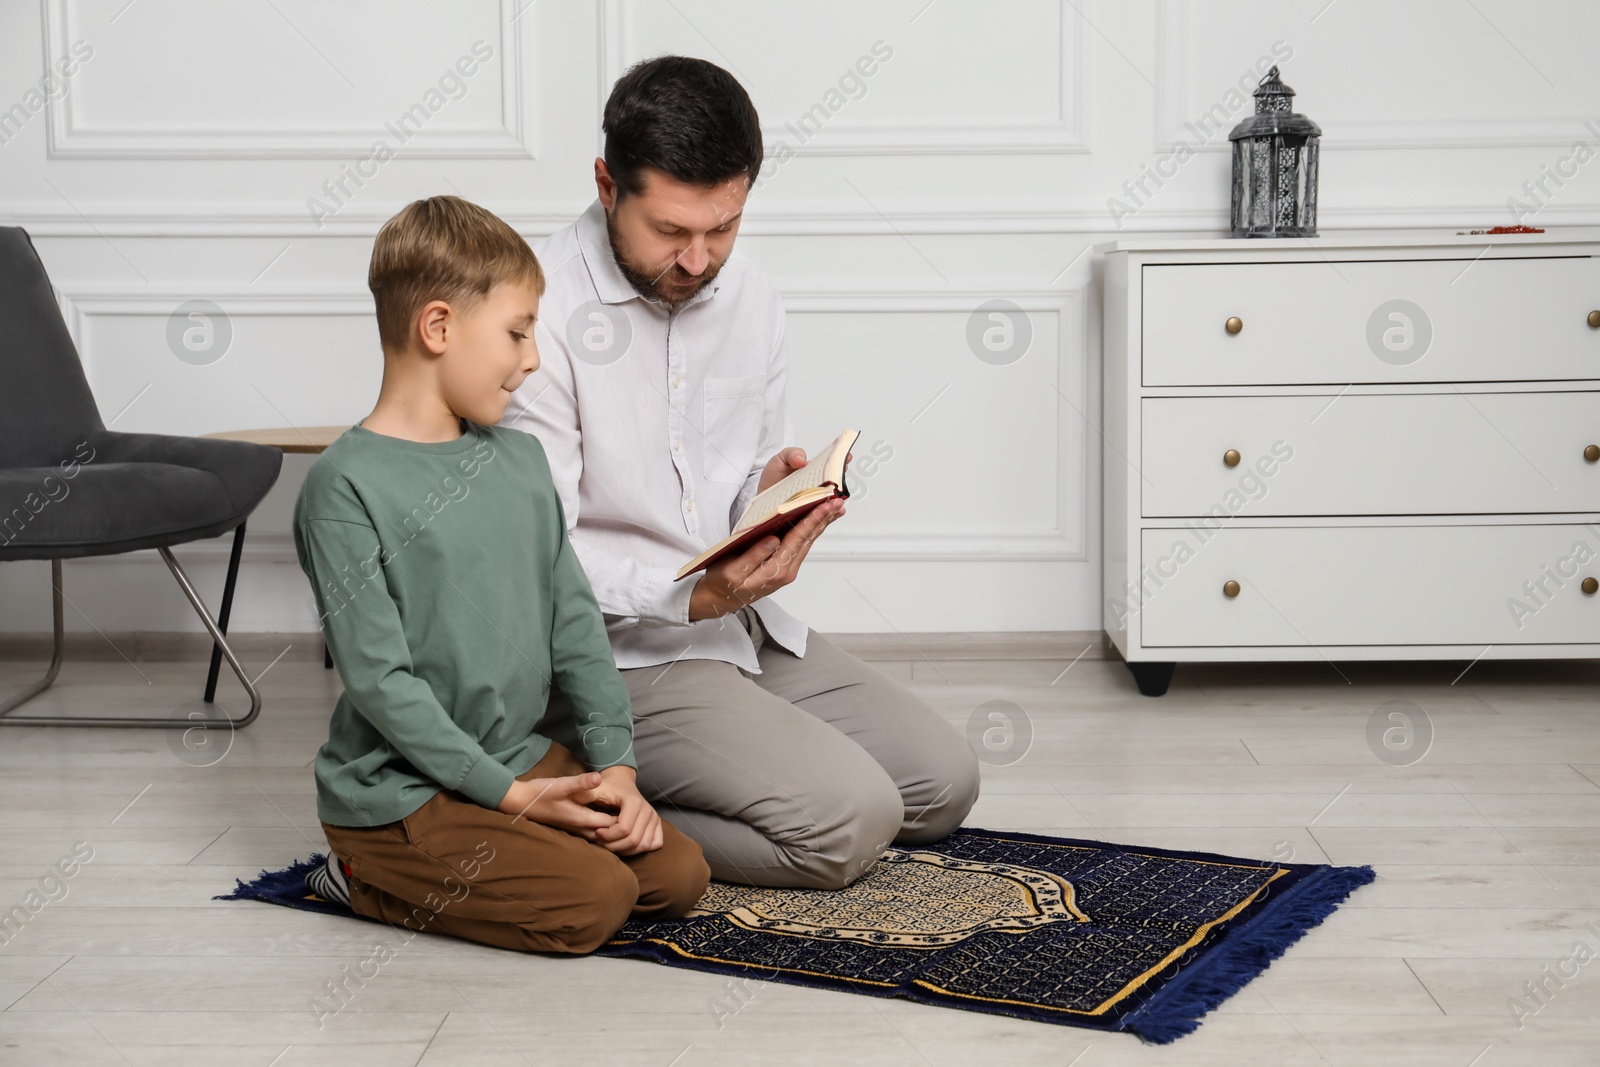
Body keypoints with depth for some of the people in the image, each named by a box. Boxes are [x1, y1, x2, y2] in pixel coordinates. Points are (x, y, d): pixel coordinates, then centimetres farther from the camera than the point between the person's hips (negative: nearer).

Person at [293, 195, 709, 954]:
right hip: (397, 790, -8)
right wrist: (510, 793, -18)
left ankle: (442, 871, 11)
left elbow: (575, 623, 10)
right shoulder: (347, 486, -15)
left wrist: (615, 763, -2)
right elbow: (378, 678, -18)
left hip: (524, 756, 8)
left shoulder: (520, 459, 8)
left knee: (678, 875, -3)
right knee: (592, 901, -20)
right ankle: (371, 882, 0)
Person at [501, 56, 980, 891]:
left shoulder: (751, 299, 6)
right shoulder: (537, 311, -17)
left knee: (942, 782, 5)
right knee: (851, 821, -20)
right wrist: (691, 598, -30)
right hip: (619, 651, -8)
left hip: (746, 625, 8)